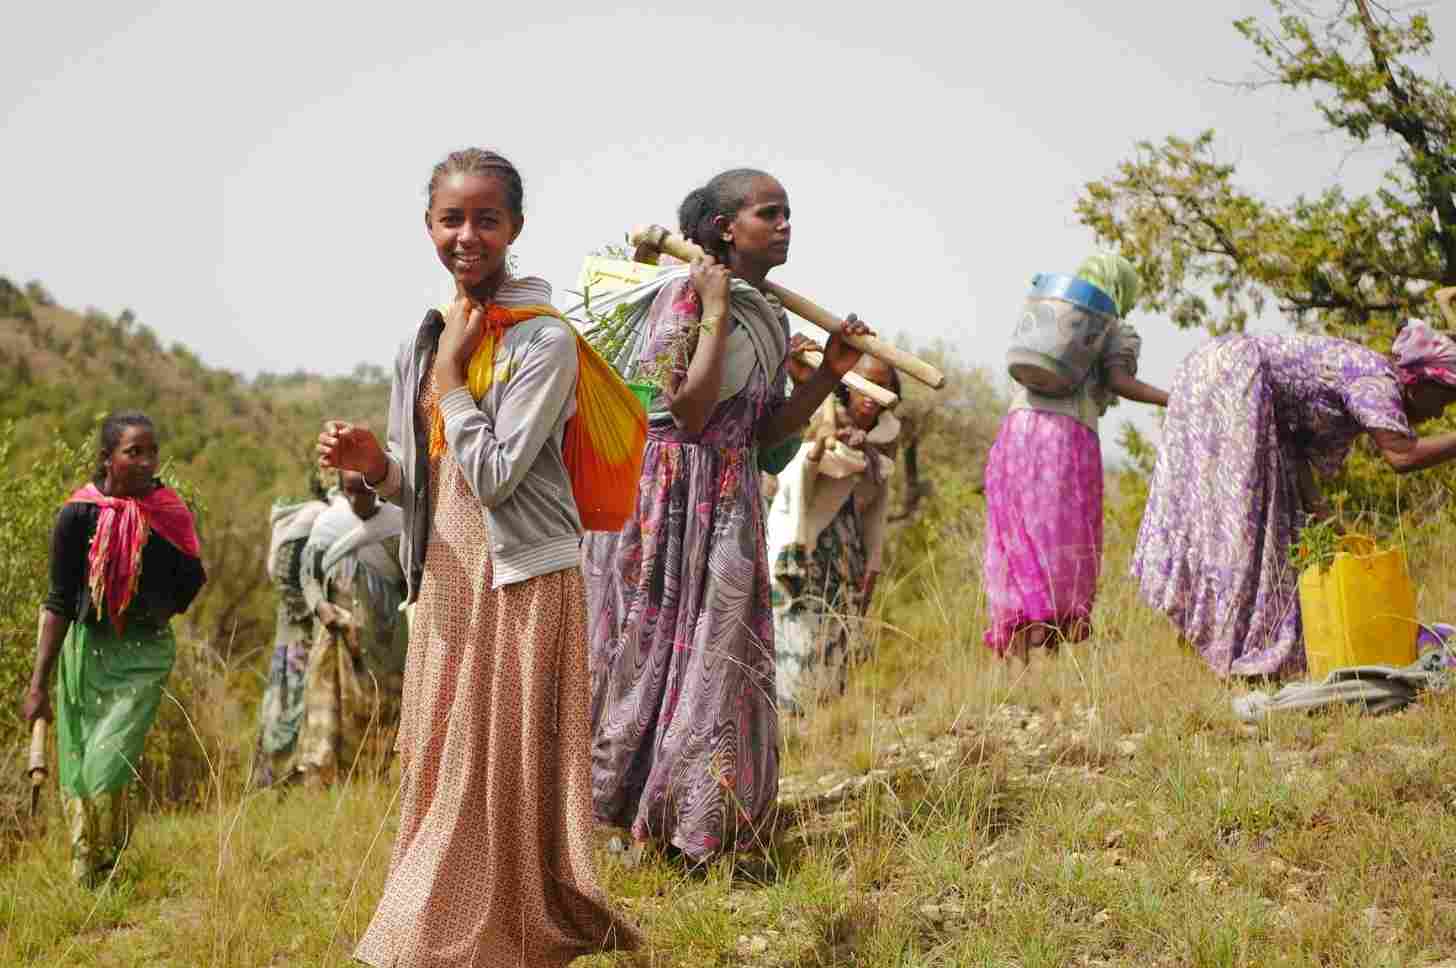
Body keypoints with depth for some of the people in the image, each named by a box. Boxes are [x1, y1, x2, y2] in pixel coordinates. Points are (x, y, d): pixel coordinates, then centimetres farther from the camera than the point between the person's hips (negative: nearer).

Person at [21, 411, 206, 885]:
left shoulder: (169, 515, -5)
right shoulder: (79, 515, -8)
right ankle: (83, 886, 16)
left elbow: (190, 580, 11)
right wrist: (39, 683, -7)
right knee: (76, 778, 4)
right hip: (85, 650, 1)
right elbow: (59, 602, -6)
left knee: (106, 771, -13)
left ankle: (109, 879, 2)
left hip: (143, 655, -1)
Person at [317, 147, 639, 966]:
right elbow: (422, 485, 15)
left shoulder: (544, 340, -10)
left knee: (503, 776, -4)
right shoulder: (425, 337, 11)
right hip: (445, 583, 7)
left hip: (521, 585, -7)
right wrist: (374, 464, -6)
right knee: (438, 773, 11)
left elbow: (496, 475, -17)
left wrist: (453, 372, -11)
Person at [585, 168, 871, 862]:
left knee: (721, 660, 9)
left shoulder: (769, 319, 12)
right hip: (668, 496, -8)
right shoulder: (685, 295, -12)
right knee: (655, 652, -2)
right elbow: (690, 413, -21)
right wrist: (715, 315, -18)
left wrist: (829, 374, 1)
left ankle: (694, 823, 18)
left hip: (728, 504, 8)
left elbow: (763, 431, 11)